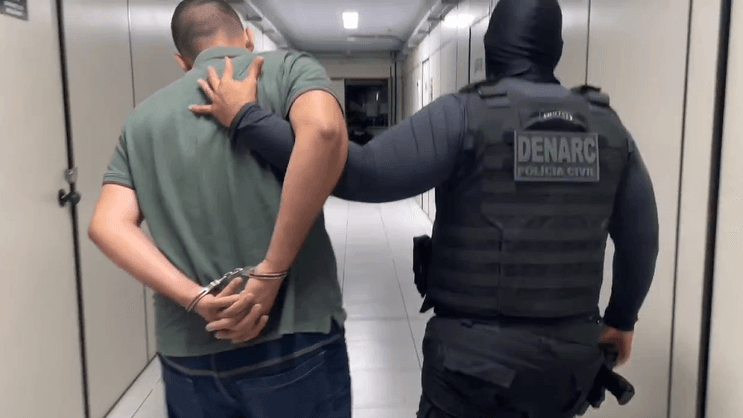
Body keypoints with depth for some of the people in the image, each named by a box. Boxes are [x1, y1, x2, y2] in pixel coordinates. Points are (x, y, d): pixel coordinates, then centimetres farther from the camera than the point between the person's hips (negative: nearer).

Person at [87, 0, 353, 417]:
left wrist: (198, 299, -9)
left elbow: (109, 226, 0)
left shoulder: (144, 117, 12)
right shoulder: (288, 67, 1)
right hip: (294, 340, -3)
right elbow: (324, 130, -22)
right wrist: (270, 273, -18)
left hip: (190, 353, 4)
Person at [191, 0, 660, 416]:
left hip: (477, 358, -5)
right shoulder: (608, 126, 3)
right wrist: (621, 319, 25)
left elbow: (360, 172, -22)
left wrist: (246, 118, -14)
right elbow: (641, 241, 8)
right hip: (571, 359, 5)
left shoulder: (465, 115, -14)